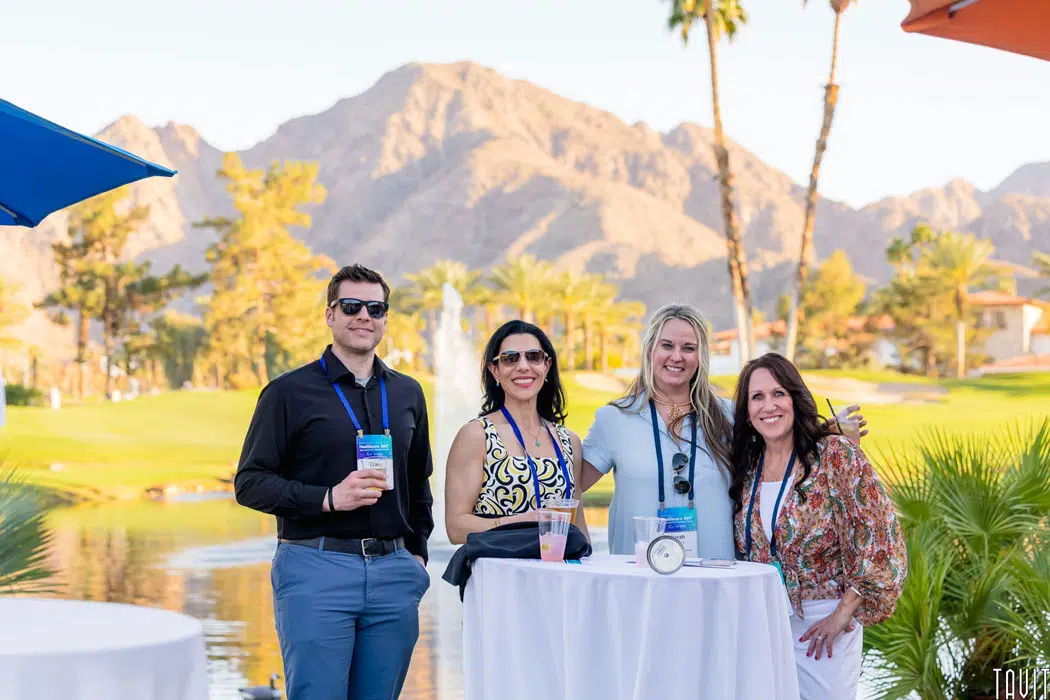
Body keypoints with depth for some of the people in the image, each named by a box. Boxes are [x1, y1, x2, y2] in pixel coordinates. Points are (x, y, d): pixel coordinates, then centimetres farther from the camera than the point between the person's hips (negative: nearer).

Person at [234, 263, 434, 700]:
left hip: (393, 570, 4)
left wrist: (417, 550, 15)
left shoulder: (407, 394, 16)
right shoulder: (290, 392, 1)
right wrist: (329, 498, -15)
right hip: (315, 568, -4)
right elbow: (250, 483, -3)